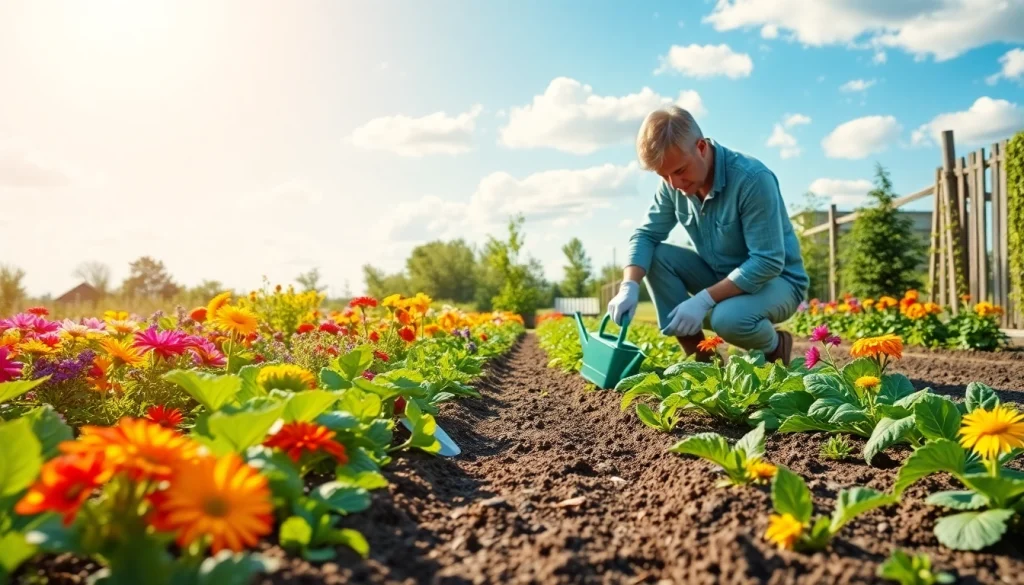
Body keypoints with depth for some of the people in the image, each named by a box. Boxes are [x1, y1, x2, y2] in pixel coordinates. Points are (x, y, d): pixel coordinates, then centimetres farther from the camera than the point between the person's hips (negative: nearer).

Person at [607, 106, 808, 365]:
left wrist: (703, 300, -34)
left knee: (728, 318, -37)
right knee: (657, 256, -16)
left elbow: (768, 262, -30)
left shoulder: (753, 179, -28)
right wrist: (629, 286, -28)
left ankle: (775, 347, 0)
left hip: (777, 278, -6)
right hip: (720, 275, 6)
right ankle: (698, 356, -8)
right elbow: (646, 235, -9)